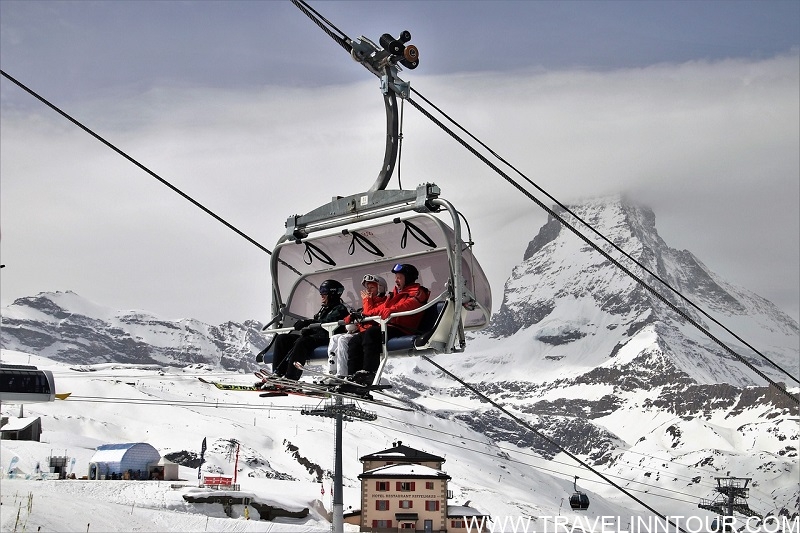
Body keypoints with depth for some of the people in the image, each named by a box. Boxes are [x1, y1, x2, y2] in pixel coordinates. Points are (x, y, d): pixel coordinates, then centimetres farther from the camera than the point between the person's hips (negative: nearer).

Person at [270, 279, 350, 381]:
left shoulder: (340, 309, 2)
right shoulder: (323, 309, 31)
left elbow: (328, 323, -16)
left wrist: (309, 322, -25)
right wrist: (308, 330, -3)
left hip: (326, 338, -10)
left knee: (302, 342, -37)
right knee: (281, 338, -2)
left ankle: (291, 378, -45)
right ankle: (278, 373, -15)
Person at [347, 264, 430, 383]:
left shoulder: (417, 292, 4)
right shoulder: (396, 293, 31)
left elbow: (410, 304, -18)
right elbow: (383, 308, 27)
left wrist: (392, 310, -37)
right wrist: (364, 314, 12)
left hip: (402, 329, -9)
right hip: (388, 326, 9)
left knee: (371, 333, -33)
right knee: (356, 340, -4)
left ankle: (369, 372, -41)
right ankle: (353, 375, -14)